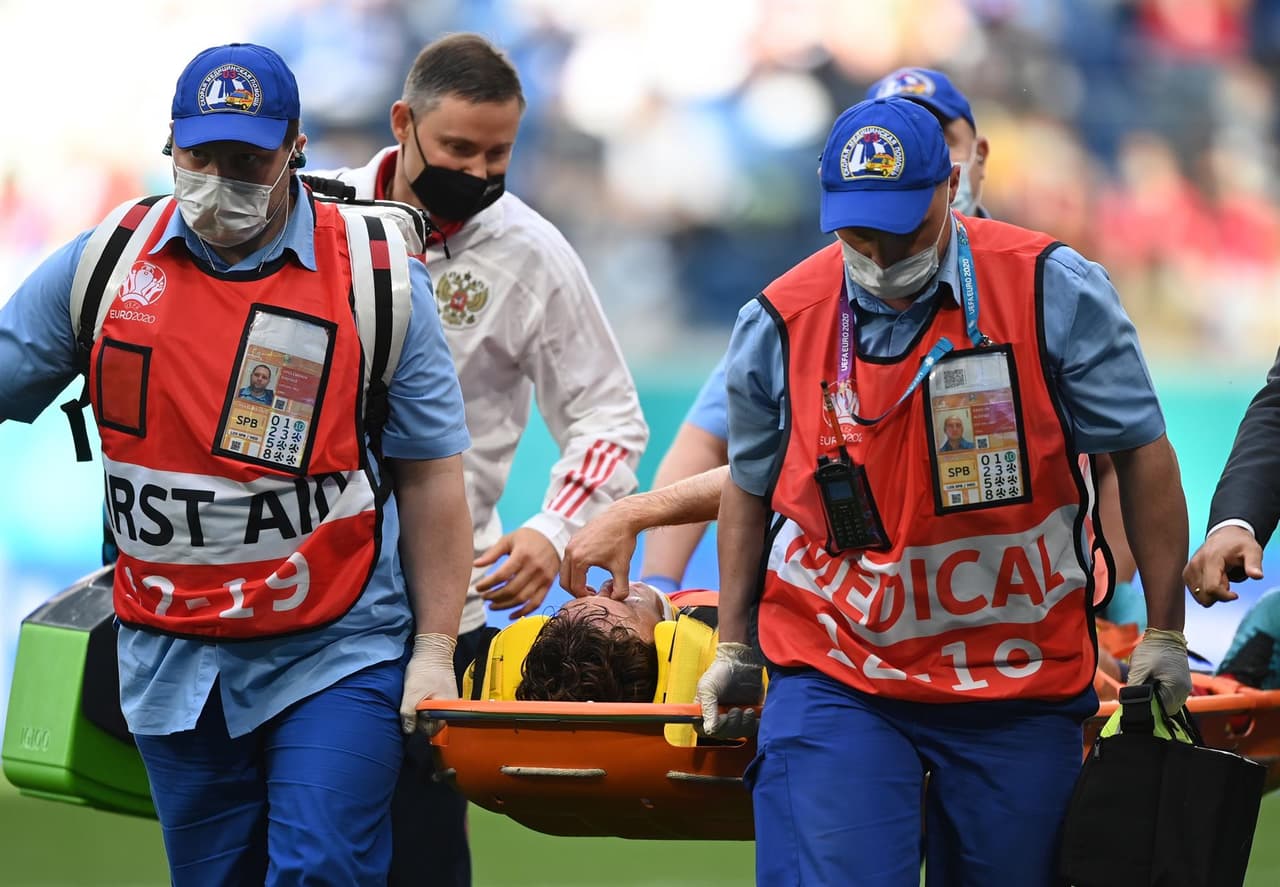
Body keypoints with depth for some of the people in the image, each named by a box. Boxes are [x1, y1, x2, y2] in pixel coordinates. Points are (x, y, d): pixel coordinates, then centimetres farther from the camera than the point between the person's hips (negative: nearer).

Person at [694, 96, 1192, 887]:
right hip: (835, 685, 0)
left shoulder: (1052, 292, -7)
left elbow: (1140, 454, -1)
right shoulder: (778, 324, -1)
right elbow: (752, 489, 14)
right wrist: (735, 649, 15)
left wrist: (1165, 635, -1)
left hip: (1022, 691, 0)